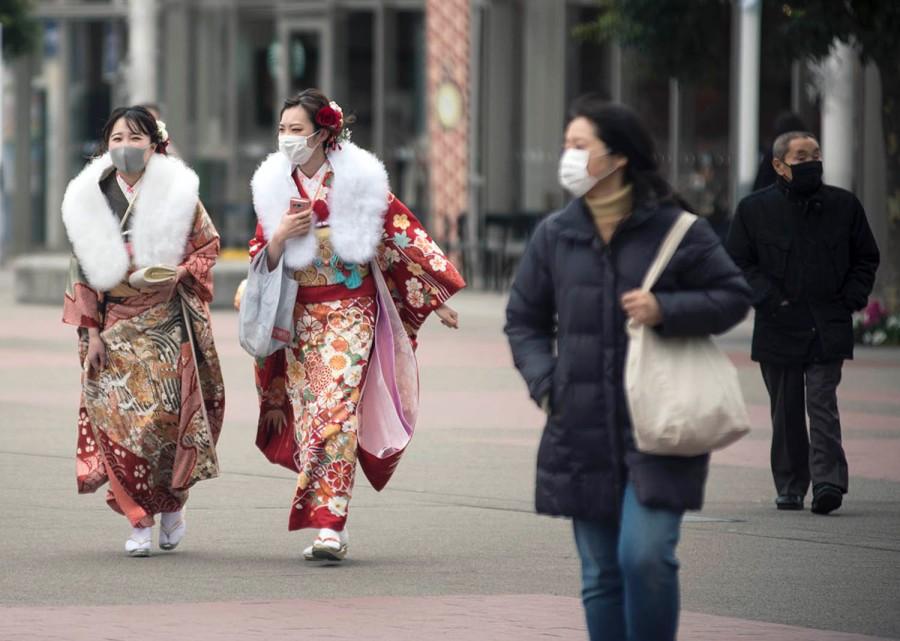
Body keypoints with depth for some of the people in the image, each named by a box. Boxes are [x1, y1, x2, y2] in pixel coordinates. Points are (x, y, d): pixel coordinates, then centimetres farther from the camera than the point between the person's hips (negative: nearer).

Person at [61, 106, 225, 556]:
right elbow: (84, 270, 5)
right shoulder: (91, 199, 4)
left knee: (168, 414, -6)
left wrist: (183, 271, -13)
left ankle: (172, 503, 19)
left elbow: (208, 245, 7)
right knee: (120, 415, -8)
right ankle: (138, 521, 0)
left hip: (169, 320, -1)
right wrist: (91, 331, -1)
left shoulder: (177, 192, -1)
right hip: (116, 322, 1)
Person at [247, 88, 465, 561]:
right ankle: (329, 524, 10)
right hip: (299, 317, 4)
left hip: (349, 311, -4)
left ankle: (330, 526, -21)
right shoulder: (274, 186, 7)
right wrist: (279, 238, -12)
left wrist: (437, 297, 2)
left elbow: (403, 235, 1)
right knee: (307, 414, 1)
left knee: (335, 411, -16)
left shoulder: (358, 179, -5)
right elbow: (260, 262, 9)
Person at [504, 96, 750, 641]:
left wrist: (665, 310, -13)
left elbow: (734, 296, 3)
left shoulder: (674, 229, -3)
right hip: (582, 432, 4)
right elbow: (525, 319, 17)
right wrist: (544, 382, 1)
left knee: (646, 555, -15)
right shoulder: (554, 235, 7)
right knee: (601, 573, 6)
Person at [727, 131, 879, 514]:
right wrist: (770, 300, -7)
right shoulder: (754, 209, 3)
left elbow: (866, 258, 15)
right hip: (779, 328, 1)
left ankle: (827, 481, -17)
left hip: (829, 329, -1)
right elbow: (738, 262, 4)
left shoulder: (844, 205, 7)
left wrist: (850, 300, 2)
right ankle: (790, 489, 14)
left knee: (822, 404, -11)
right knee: (786, 413, 6)